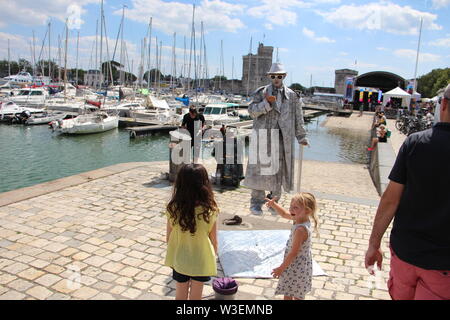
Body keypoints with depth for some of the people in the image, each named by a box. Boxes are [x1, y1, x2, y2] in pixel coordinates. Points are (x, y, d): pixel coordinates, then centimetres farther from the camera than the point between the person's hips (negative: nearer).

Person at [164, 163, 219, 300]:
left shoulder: (173, 208, -20)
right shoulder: (210, 210, -23)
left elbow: (168, 238, -8)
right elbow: (214, 241, -12)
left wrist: (174, 253, 12)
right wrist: (213, 257, 7)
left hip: (179, 259, 2)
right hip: (201, 261, -1)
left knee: (180, 296, 24)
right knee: (195, 296, 20)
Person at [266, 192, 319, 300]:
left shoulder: (301, 230, -31)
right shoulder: (302, 219, -6)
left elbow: (294, 252, -27)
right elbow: (284, 214, 12)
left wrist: (281, 268, -17)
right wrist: (274, 204, -3)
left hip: (296, 268, -9)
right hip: (299, 265, 9)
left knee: (297, 296, 8)